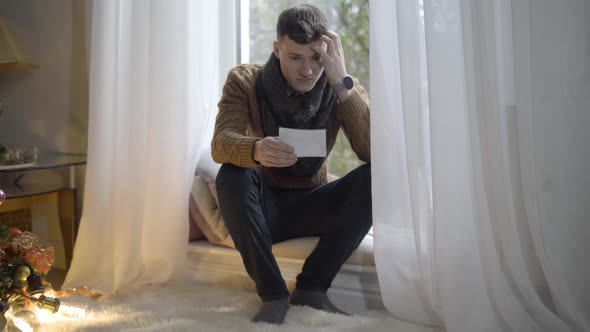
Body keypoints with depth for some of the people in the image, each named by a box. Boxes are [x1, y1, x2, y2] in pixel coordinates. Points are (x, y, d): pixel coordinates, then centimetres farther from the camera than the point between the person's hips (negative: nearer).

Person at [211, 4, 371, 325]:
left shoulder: (342, 88, -8)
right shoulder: (245, 80, -11)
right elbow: (220, 144, -26)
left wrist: (342, 83, -31)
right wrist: (256, 150, -50)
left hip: (313, 205, 1)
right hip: (263, 205, -1)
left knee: (375, 178, -24)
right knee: (230, 175, -32)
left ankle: (311, 287, -18)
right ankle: (273, 293, -22)